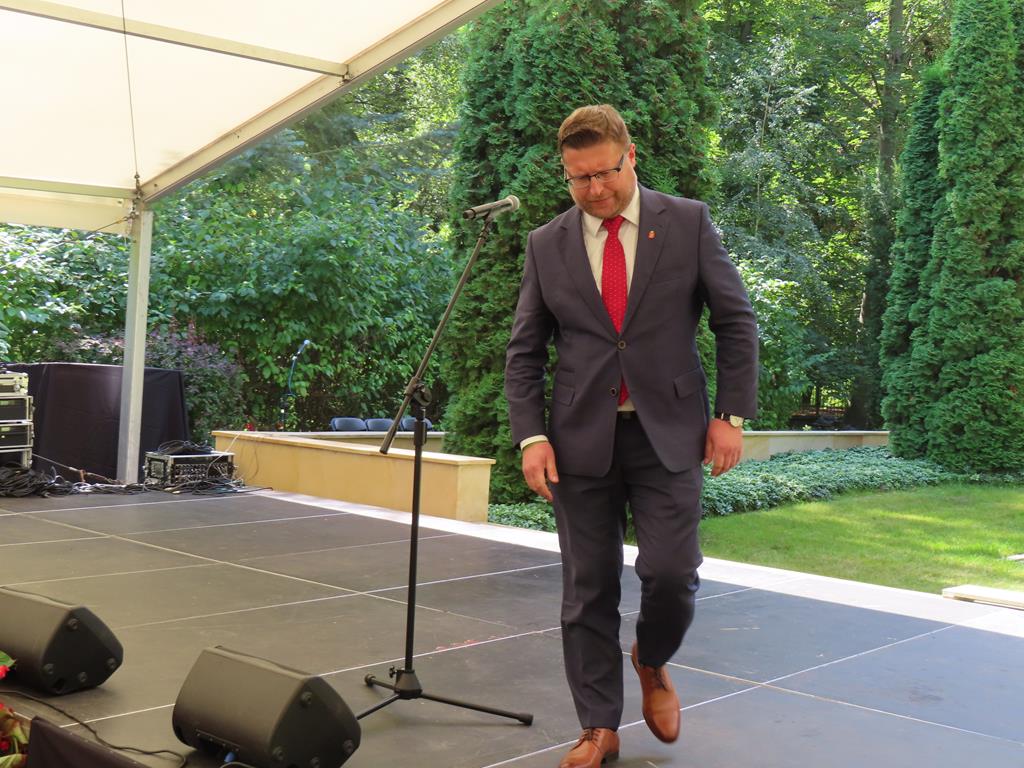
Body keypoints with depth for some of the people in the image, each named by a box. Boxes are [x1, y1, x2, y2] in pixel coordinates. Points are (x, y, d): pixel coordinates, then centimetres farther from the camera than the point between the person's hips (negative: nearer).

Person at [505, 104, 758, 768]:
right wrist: (531, 436, -3)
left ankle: (652, 663, 25)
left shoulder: (689, 223, 2)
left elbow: (736, 323, 4)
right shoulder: (547, 245, 5)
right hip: (581, 438, 2)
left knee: (671, 573, -9)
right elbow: (524, 353, 7)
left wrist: (732, 415, -3)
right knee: (588, 590, 6)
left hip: (669, 433, -1)